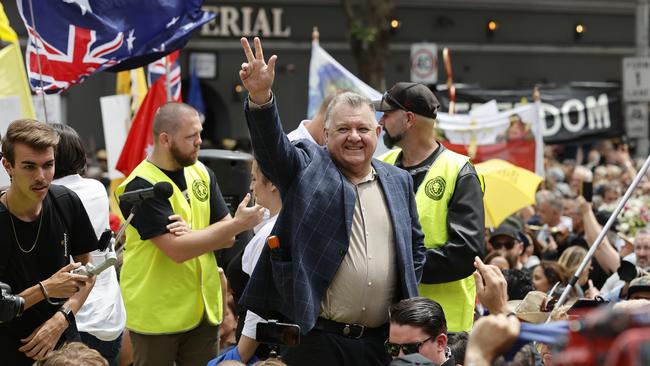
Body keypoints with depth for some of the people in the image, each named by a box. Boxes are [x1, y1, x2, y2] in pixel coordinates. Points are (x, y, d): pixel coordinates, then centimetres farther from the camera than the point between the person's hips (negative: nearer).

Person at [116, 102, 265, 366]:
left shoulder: (201, 173, 6)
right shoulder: (141, 187, -16)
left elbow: (227, 238, 3)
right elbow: (177, 250, -23)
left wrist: (192, 234, -18)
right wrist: (239, 224, -23)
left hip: (203, 308, 6)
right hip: (156, 315, -6)